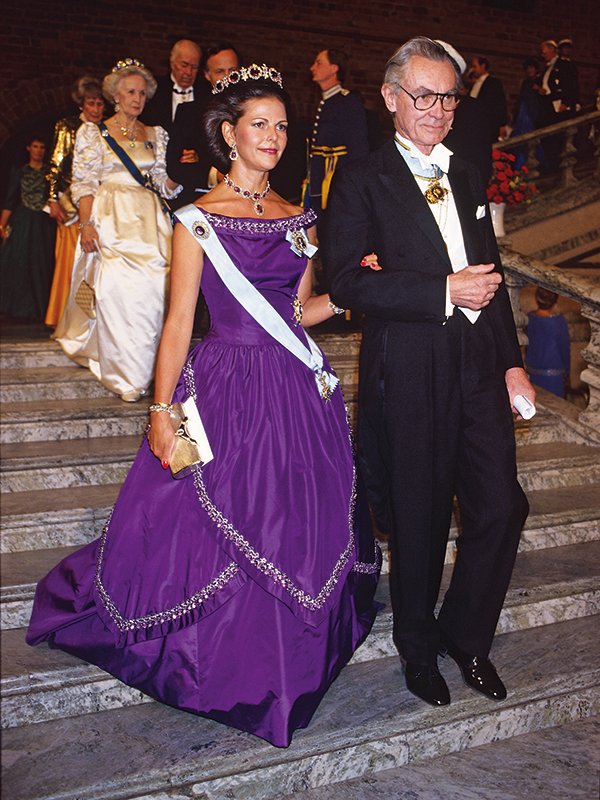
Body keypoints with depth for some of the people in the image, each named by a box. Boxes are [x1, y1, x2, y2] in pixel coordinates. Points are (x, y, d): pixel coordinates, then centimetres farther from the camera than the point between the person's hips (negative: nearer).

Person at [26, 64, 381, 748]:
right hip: (228, 390, -5)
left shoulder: (297, 220, 11)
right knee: (220, 527, 3)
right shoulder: (199, 220, -5)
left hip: (297, 390, 6)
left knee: (295, 526, 12)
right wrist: (161, 410, -11)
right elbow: (179, 321, -7)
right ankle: (224, 666, 28)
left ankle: (283, 661, 35)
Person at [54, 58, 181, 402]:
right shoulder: (93, 132, 7)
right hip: (112, 219, -3)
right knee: (118, 288, -15)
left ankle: (151, 370, 0)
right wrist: (87, 224, -12)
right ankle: (127, 376, -6)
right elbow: (83, 183, 0)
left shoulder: (156, 135, 17)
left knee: (155, 286, -12)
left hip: (151, 222, 3)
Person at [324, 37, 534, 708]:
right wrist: (445, 292, -16)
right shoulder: (362, 181, -2)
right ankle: (418, 648, 30)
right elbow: (346, 281, -14)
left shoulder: (467, 178, 18)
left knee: (501, 507, 3)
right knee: (420, 521, 6)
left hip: (479, 368, 5)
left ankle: (465, 635, 27)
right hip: (409, 374, -5)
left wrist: (512, 361, 14)